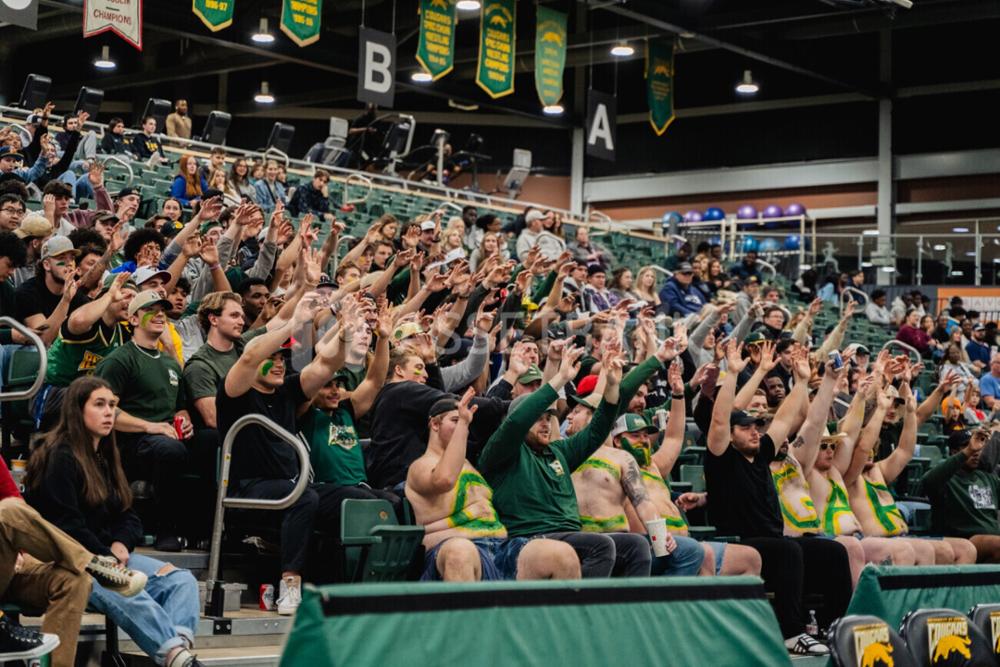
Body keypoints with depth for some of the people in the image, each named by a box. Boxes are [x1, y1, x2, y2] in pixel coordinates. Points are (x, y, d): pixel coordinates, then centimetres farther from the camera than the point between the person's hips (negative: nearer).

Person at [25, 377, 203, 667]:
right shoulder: (60, 458, -6)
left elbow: (127, 515, 18)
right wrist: (106, 560, -15)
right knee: (121, 592, -39)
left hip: (109, 554, 8)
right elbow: (66, 525, -15)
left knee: (182, 579, -15)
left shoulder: (105, 456, 21)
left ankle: (180, 643, -44)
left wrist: (120, 545, -4)